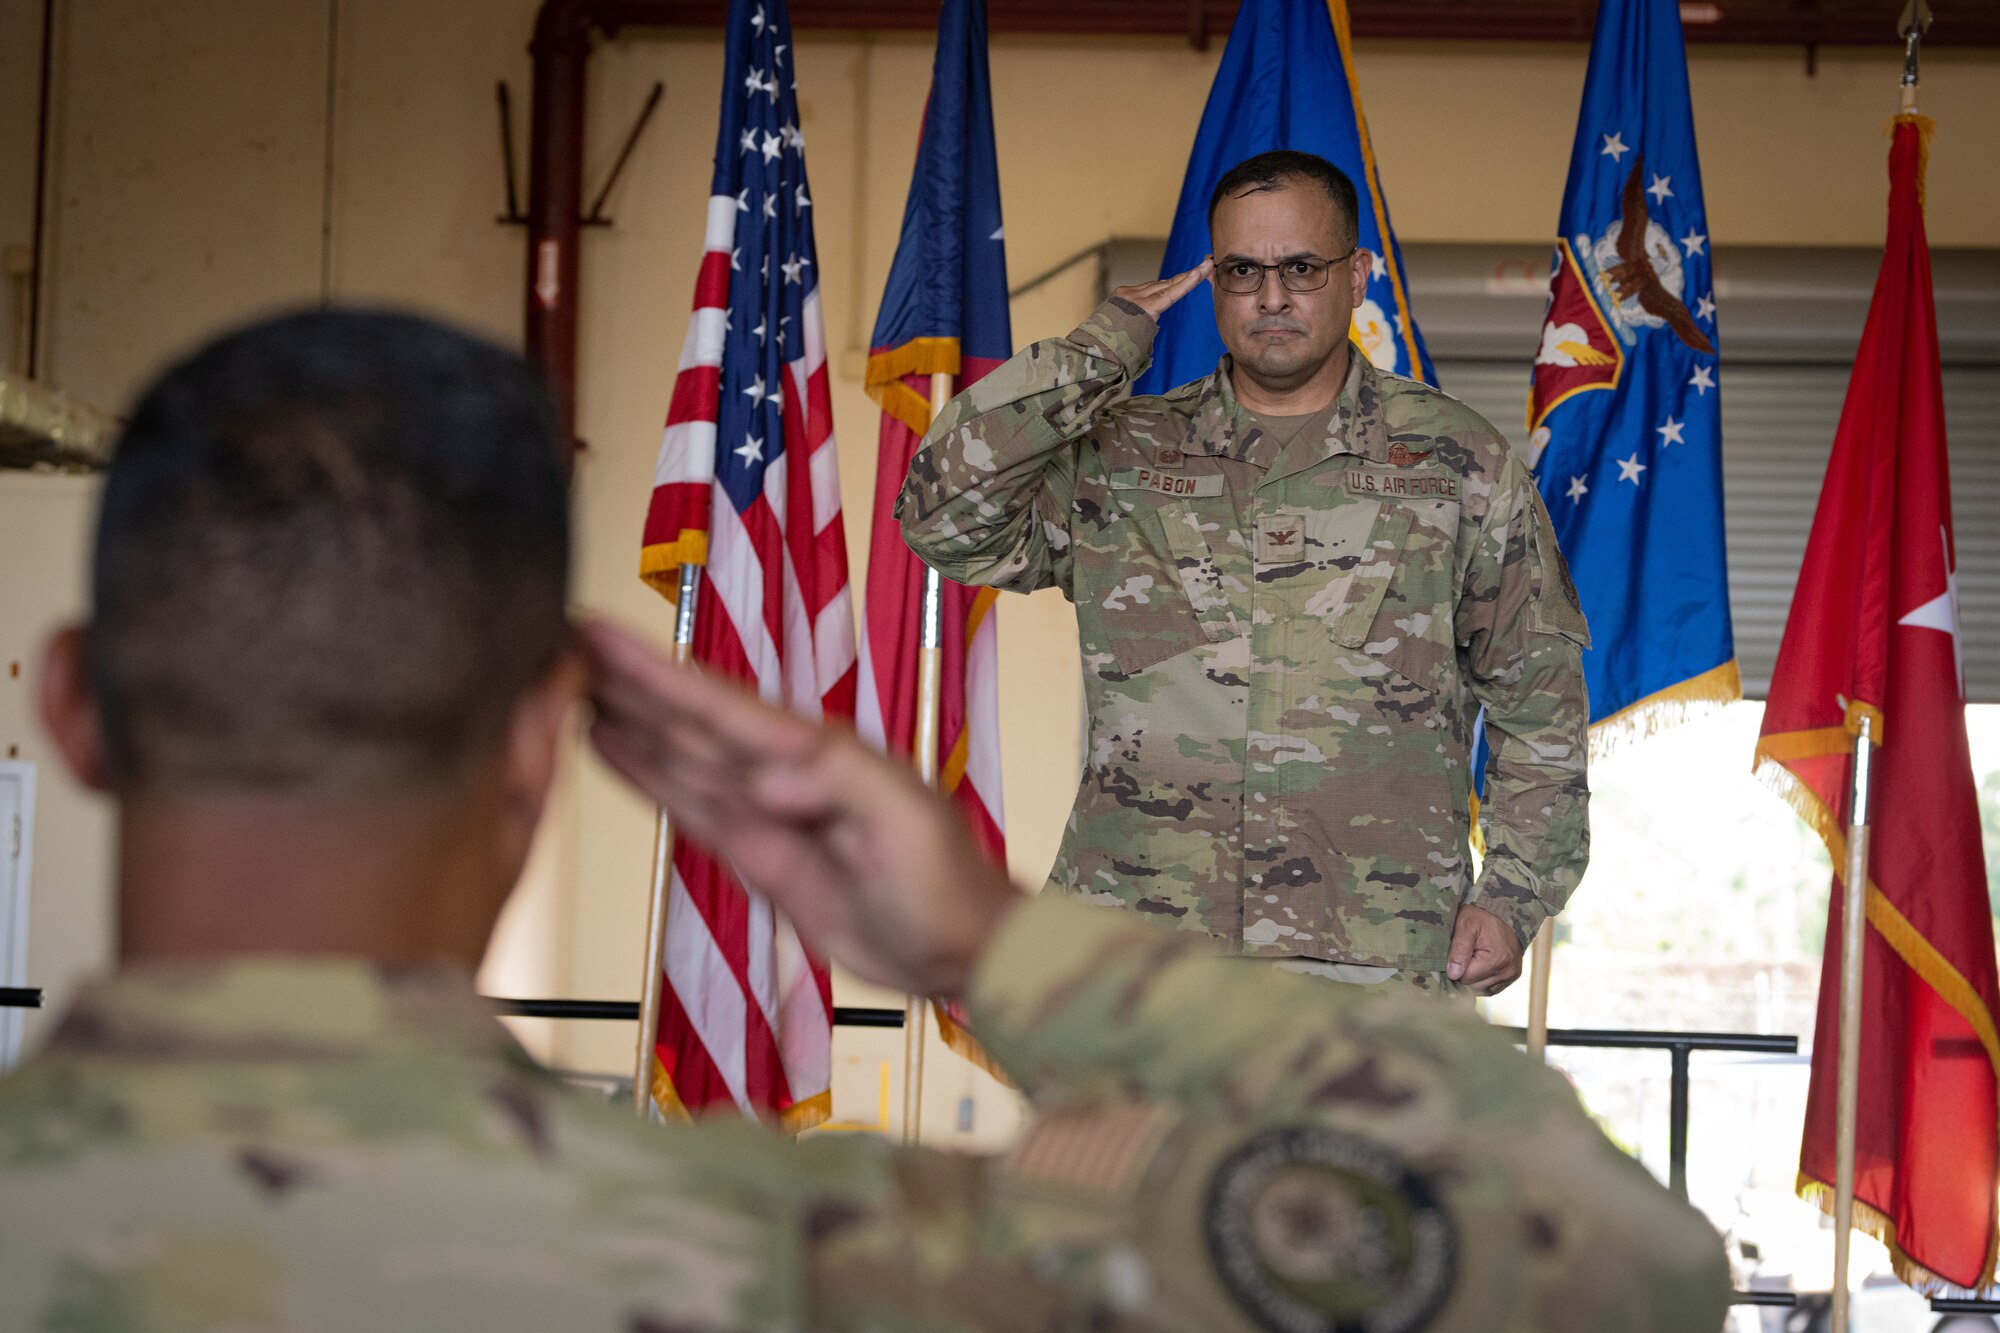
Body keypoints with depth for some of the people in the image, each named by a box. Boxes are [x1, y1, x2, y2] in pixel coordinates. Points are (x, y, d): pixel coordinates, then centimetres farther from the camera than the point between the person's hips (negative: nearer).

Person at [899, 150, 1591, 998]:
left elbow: (1540, 696, 13)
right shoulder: (1117, 459, 12)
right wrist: (1098, 354, -2)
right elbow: (944, 517, -3)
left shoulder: (1457, 463, 11)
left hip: (1375, 960, -1)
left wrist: (1512, 896, 4)